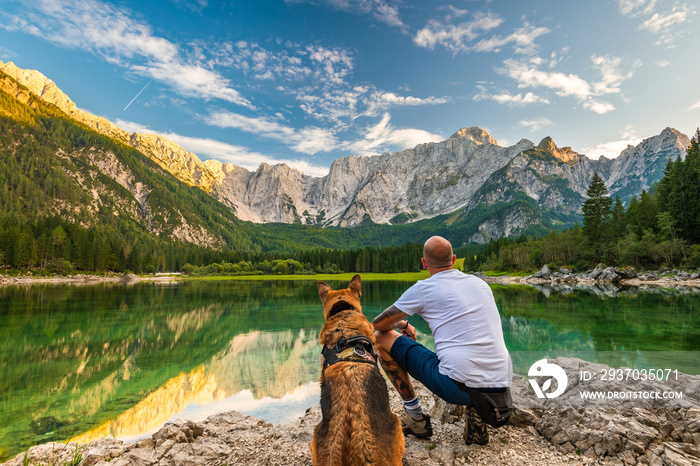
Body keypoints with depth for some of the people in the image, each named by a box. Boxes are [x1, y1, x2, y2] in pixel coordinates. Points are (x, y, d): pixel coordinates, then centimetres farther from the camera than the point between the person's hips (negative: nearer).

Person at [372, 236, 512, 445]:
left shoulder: (424, 288, -2)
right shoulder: (481, 283, 14)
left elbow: (378, 324, 6)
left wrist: (402, 324, 27)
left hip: (458, 386, -6)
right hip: (501, 385, 6)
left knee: (382, 339, 7)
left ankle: (416, 418, 17)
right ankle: (477, 412, 16)